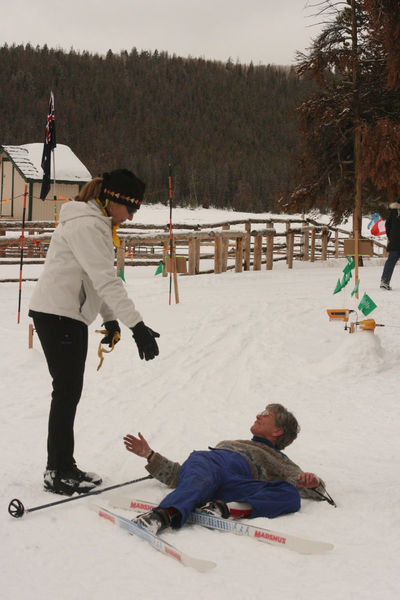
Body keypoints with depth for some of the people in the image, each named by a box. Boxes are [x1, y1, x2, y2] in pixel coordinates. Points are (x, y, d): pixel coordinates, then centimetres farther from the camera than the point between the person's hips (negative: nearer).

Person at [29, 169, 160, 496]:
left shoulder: (98, 224, 14)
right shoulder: (87, 225, -19)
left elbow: (100, 278, 19)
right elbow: (106, 280, -26)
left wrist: (110, 320, 17)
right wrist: (137, 325, -27)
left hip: (72, 315, 10)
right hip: (56, 313, -10)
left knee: (70, 391, 12)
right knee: (67, 390, -6)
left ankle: (63, 466, 20)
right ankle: (58, 472, 3)